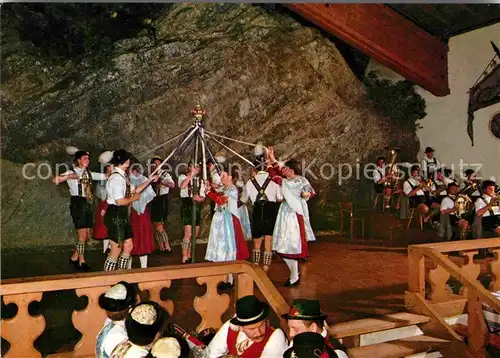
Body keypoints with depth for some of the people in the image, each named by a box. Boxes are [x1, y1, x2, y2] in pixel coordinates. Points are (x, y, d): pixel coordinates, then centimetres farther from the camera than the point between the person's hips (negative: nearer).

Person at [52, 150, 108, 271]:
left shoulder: (89, 173, 14)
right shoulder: (71, 173, -4)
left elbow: (105, 176, 14)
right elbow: (55, 180, -17)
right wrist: (68, 177, -29)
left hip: (88, 204, 7)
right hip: (78, 204, -7)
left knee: (87, 235, 10)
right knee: (82, 235, -5)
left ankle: (74, 257, 26)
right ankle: (81, 262, 8)